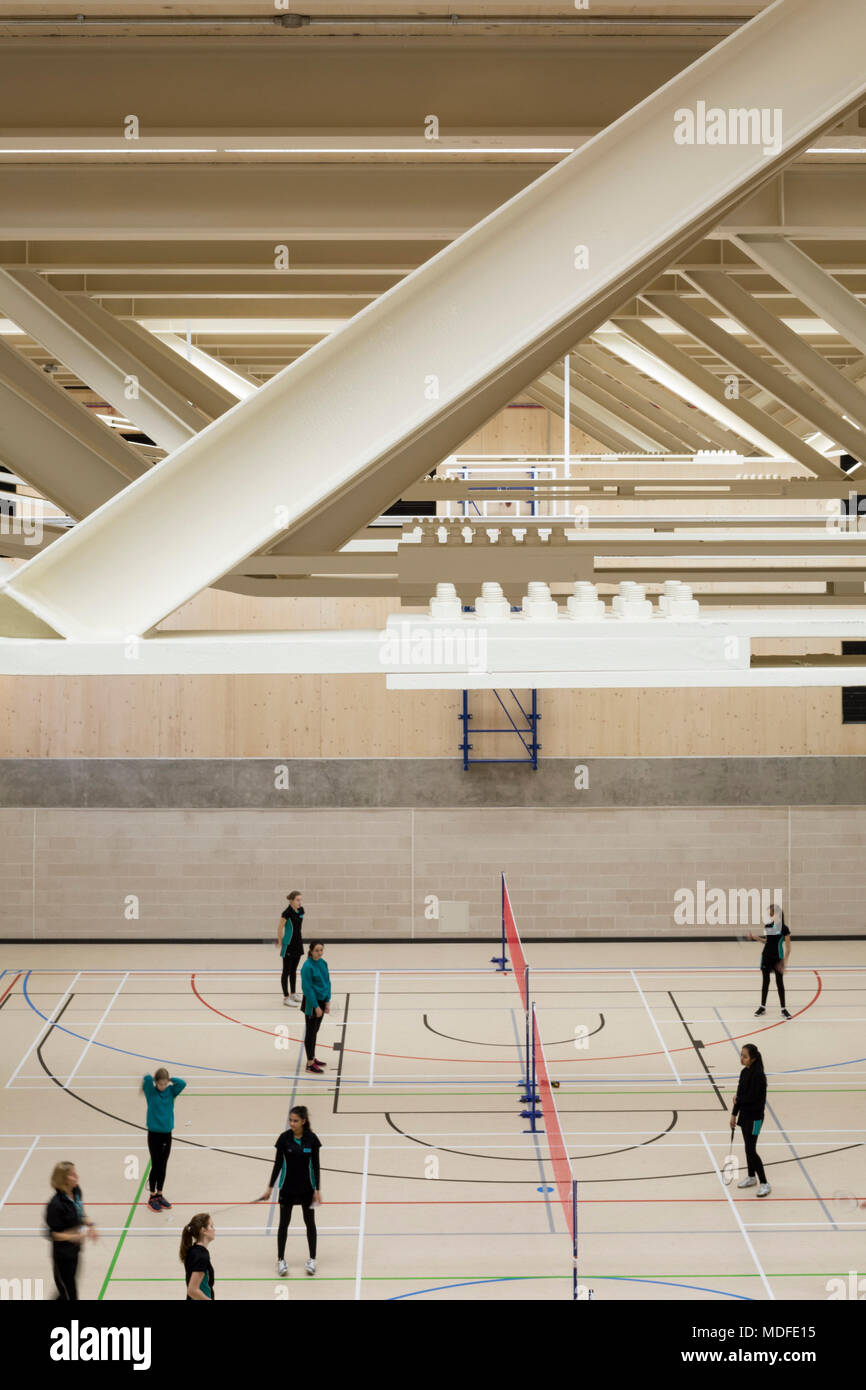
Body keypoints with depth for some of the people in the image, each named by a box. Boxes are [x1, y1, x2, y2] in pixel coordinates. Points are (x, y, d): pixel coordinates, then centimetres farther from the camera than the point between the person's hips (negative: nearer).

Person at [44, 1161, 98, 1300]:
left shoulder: (76, 1192, -4)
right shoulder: (56, 1204, -28)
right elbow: (54, 1234, -22)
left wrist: (90, 1226, -1)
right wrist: (76, 1236, -33)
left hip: (73, 1250, 8)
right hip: (62, 1253, -8)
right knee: (70, 1295, 3)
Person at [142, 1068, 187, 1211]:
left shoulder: (171, 1091, 0)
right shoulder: (151, 1092, -8)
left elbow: (182, 1083, -17)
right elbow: (147, 1079, -27)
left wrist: (170, 1079, -8)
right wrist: (153, 1079, -7)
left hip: (167, 1134, 3)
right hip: (154, 1134, -3)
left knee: (163, 1167, 12)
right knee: (155, 1166, 2)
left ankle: (159, 1195, 25)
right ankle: (152, 1197, 14)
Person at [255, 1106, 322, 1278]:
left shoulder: (312, 1139, -10)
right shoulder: (284, 1138, -9)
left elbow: (316, 1165, -4)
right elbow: (278, 1164, -2)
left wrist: (317, 1190, -6)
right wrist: (270, 1188, -1)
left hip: (307, 1187, 0)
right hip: (287, 1188, 0)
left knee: (310, 1222, 10)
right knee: (283, 1223, 6)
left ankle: (312, 1259, 21)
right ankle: (281, 1260, 17)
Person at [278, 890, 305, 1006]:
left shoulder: (301, 911, 2)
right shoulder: (287, 913, -20)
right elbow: (280, 928, -13)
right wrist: (280, 943, -6)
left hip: (298, 943, 7)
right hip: (288, 946, -7)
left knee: (294, 970, 17)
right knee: (286, 971, 0)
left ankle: (293, 994, 27)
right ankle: (286, 998, 5)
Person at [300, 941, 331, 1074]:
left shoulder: (323, 963, 3)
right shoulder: (307, 967, -19)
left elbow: (327, 982, 9)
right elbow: (307, 988, -19)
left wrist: (327, 1002, 2)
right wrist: (316, 1006, -18)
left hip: (322, 1001, 7)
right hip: (311, 1003, -7)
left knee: (315, 1030, 17)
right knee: (310, 1032, 0)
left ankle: (313, 1058, 29)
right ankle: (310, 1064, 7)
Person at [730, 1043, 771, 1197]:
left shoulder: (758, 1075, -21)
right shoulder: (744, 1072, 5)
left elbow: (752, 1097, -24)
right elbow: (739, 1095, 11)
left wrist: (738, 1101, -7)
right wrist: (734, 1114, 10)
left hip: (754, 1117, -8)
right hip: (744, 1114, 8)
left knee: (751, 1150, -8)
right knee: (748, 1148, 18)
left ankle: (764, 1183, 0)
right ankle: (752, 1177, 33)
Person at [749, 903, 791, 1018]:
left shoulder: (784, 929, -12)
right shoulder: (768, 926, 2)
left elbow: (788, 947, -11)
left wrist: (785, 960, -19)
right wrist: (754, 938, 6)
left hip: (777, 959, -4)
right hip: (766, 956, 4)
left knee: (779, 982, 2)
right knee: (765, 981, 10)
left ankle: (783, 1009, 10)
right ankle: (763, 1007, 20)